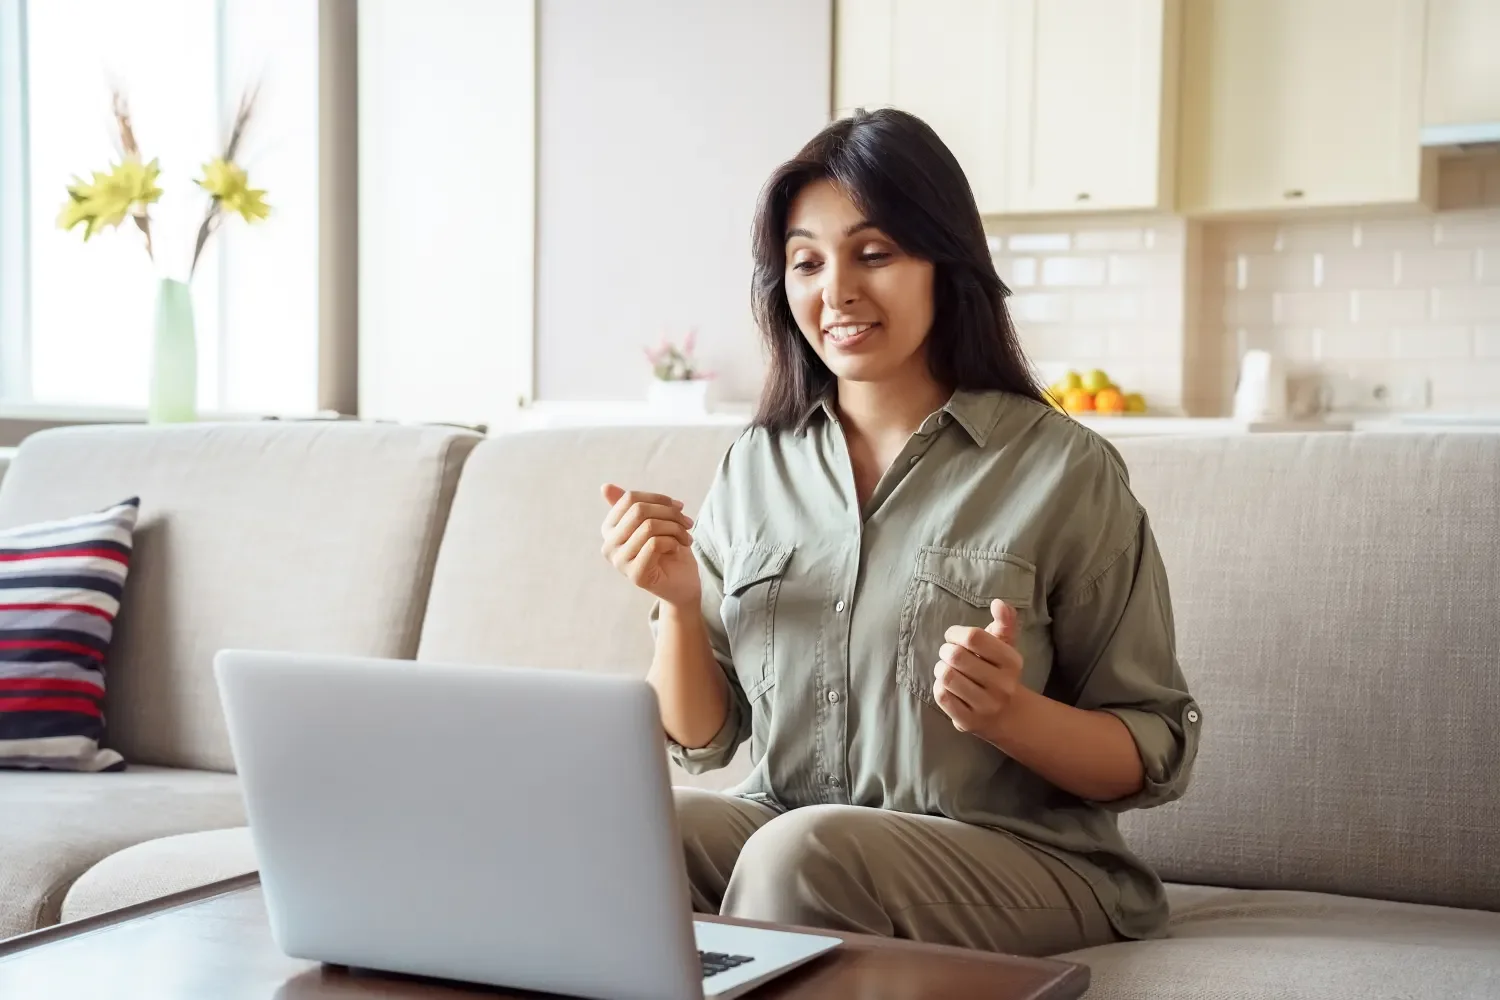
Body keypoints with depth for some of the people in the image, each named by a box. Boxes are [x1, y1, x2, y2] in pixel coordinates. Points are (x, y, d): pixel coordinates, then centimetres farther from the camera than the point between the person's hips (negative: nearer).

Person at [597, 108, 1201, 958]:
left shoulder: (1063, 470, -5)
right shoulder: (756, 468, 8)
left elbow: (1155, 757, -3)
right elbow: (703, 741, 11)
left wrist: (1012, 714, -22)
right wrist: (680, 600, -7)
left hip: (1015, 859, -3)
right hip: (781, 825, 4)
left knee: (802, 852, -33)